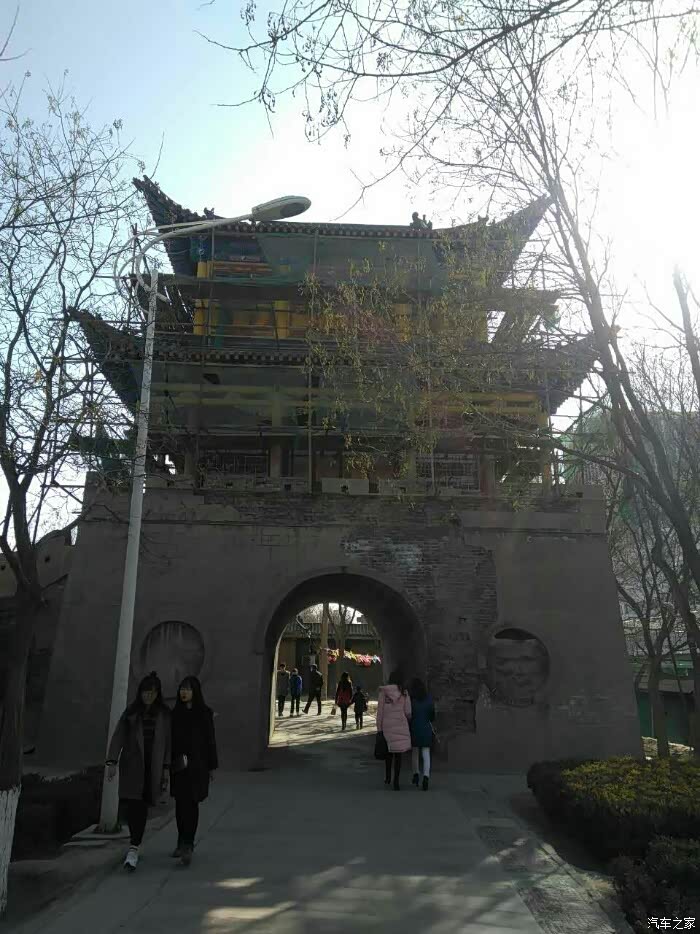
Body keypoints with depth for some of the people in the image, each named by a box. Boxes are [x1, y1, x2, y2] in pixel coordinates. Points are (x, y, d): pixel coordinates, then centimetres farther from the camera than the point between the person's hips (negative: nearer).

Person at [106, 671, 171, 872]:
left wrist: (166, 768, 0)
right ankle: (134, 845, 11)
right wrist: (112, 762, -8)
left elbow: (168, 742, 3)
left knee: (142, 806, 0)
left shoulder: (164, 714, 2)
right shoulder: (131, 712, 2)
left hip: (152, 765, 0)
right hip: (132, 764, 0)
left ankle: (134, 849, 7)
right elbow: (118, 736, 1)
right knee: (131, 803, -6)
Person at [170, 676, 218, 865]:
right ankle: (184, 843, 23)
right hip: (178, 765, 4)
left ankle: (187, 845, -8)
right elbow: (171, 739, 8)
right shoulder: (175, 713, 5)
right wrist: (167, 763, 5)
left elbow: (210, 740, -2)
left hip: (197, 765, -4)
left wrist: (212, 766, -2)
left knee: (191, 804, -8)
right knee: (180, 804, 9)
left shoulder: (204, 713, -5)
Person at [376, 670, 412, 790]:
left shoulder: (383, 691, -2)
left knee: (389, 751, 21)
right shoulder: (404, 693, -3)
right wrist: (409, 718, 21)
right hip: (400, 725, -1)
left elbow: (380, 711, -3)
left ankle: (388, 777, 30)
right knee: (398, 753, 5)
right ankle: (396, 782, 0)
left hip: (387, 725, 1)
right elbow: (408, 712, -1)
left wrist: (379, 728, 2)